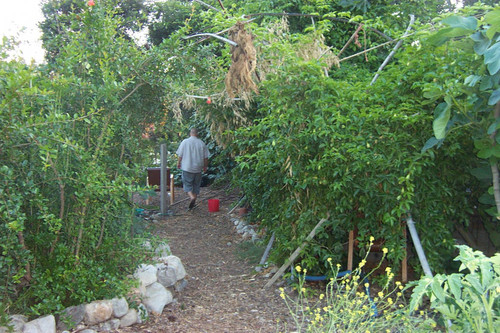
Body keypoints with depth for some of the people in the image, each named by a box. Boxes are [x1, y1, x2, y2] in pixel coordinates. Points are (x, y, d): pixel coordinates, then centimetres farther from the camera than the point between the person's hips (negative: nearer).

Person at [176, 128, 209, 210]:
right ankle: (193, 203, 17)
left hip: (187, 168, -2)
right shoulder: (202, 143, 1)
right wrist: (205, 166, 15)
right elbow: (206, 157, 2)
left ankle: (192, 197, -20)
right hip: (198, 168, 2)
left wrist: (178, 163, 13)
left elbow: (180, 155, -2)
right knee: (196, 185, 12)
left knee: (187, 185, 4)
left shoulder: (185, 142, -4)